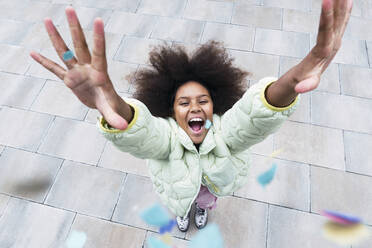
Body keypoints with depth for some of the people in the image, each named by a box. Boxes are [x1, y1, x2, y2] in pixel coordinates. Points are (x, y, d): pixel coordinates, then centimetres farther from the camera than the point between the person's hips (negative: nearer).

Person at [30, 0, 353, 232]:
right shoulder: (165, 135, -45)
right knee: (182, 204, 35)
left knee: (206, 200, 36)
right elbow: (137, 132, -68)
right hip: (178, 185, 0)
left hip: (216, 181, 1)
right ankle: (184, 212, 73)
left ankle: (203, 208, 74)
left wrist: (292, 81, -88)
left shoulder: (225, 130, -43)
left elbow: (258, 113, -64)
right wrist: (113, 105, -94)